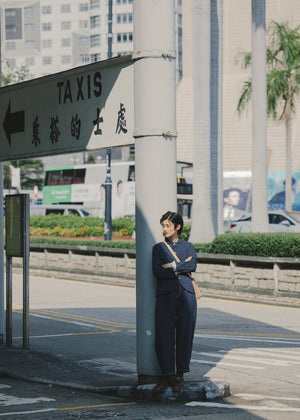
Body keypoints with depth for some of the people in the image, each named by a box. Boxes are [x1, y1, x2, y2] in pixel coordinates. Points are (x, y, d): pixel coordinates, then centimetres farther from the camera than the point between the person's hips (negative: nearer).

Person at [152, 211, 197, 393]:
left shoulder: (188, 246, 15)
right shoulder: (158, 248, 12)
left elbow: (193, 266, -4)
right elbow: (158, 271, -4)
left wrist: (172, 266, -8)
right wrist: (181, 270, -6)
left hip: (186, 294, 1)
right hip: (166, 294, -1)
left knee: (185, 334, -1)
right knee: (164, 335, -7)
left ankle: (179, 374, 8)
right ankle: (167, 375, 0)